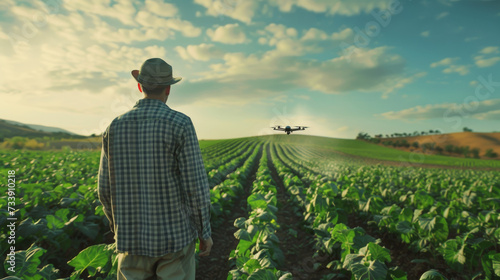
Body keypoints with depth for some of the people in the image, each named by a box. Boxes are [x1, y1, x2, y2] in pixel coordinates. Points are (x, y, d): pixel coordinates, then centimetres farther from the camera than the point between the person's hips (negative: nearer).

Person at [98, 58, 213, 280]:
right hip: (174, 234, -3)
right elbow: (195, 185, -15)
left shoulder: (115, 127, -1)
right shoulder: (181, 124, -14)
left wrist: (118, 227, 19)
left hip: (134, 236, 4)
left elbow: (106, 188, 3)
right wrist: (205, 232, -2)